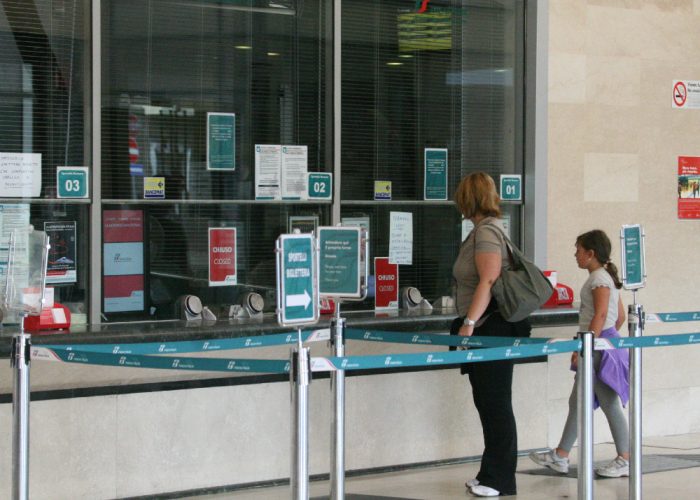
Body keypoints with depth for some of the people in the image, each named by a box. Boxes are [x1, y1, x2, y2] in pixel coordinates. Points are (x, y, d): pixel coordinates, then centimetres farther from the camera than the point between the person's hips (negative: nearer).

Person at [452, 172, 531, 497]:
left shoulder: (486, 232, -13)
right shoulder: (485, 229, 17)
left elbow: (488, 281, -22)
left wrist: (469, 322, -23)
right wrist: (469, 323, 21)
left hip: (492, 329, -10)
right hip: (487, 332, 10)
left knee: (495, 403, -5)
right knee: (487, 401, 13)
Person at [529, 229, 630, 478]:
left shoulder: (599, 278, -13)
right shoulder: (608, 277, 16)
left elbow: (601, 315, -23)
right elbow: (620, 316, 19)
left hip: (599, 346, -10)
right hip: (602, 345, 10)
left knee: (609, 404, -4)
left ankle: (625, 459, 2)